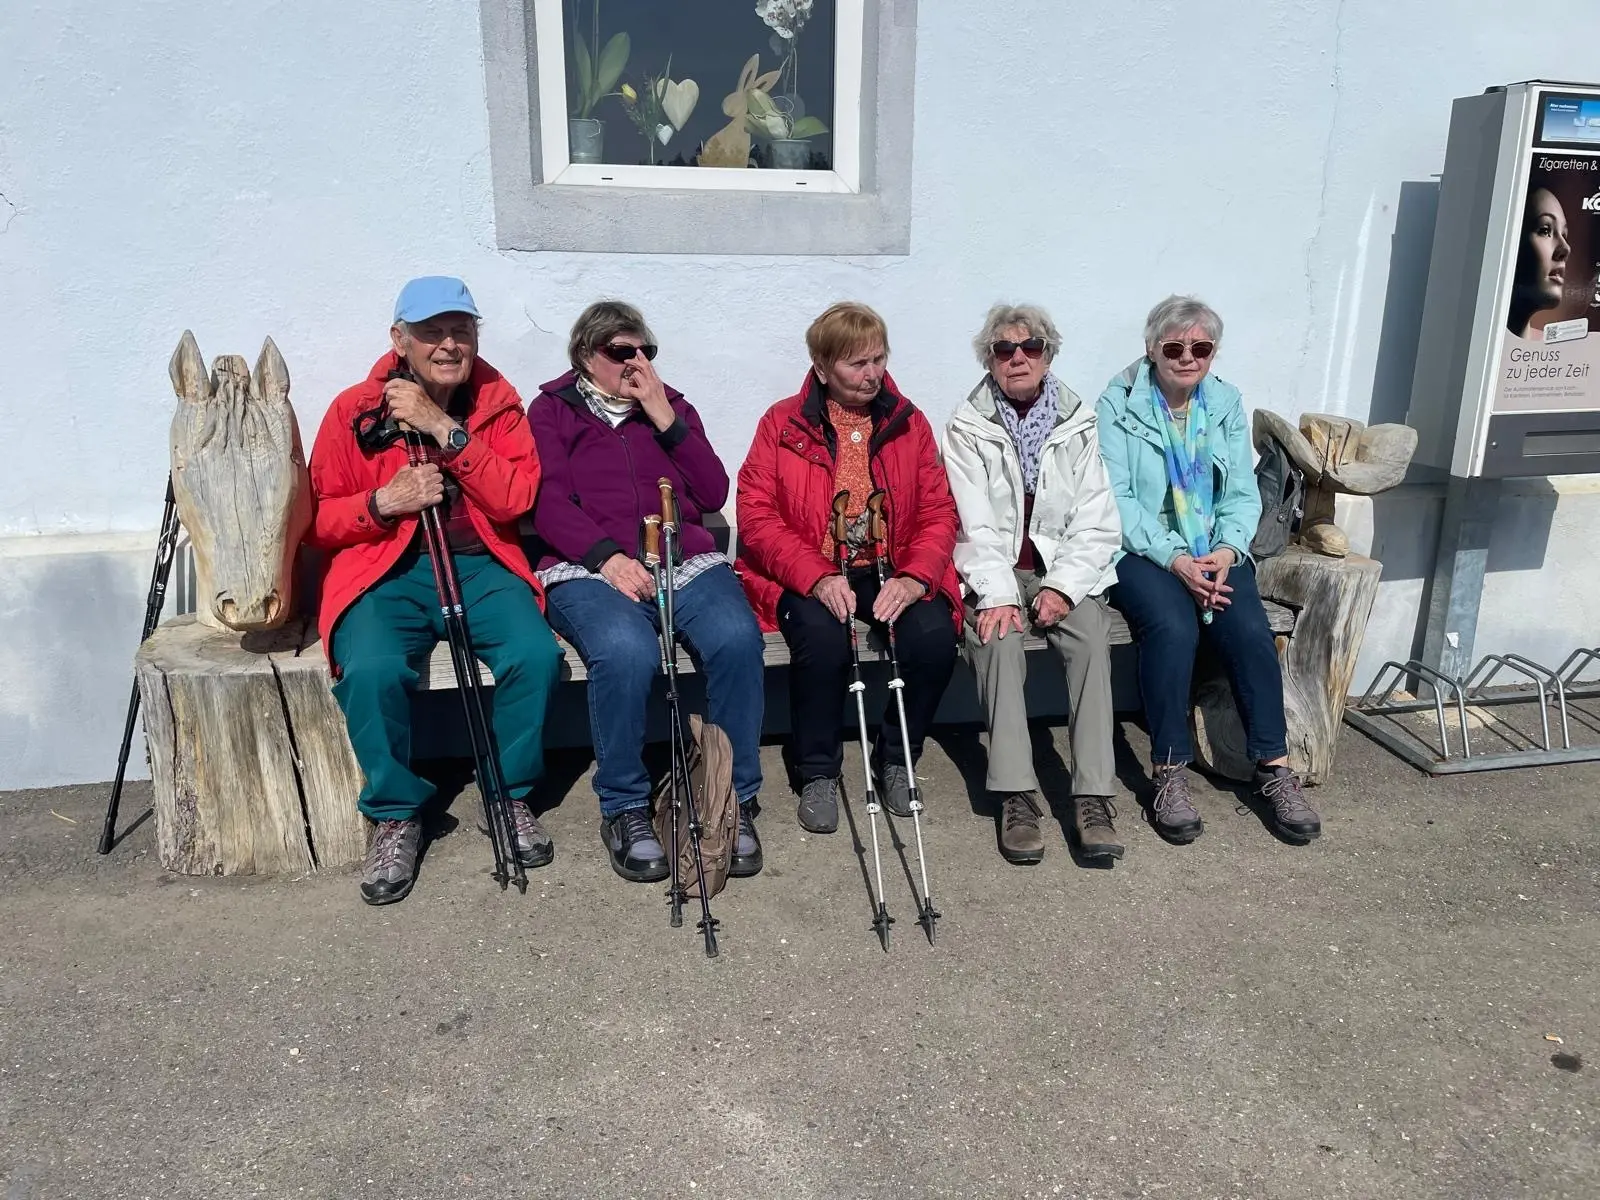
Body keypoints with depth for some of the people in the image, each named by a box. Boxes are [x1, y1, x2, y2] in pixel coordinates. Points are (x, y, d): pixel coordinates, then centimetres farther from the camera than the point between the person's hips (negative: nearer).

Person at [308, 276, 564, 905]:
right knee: (373, 671, -31)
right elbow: (317, 521, 4)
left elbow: (516, 497, -9)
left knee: (535, 653, -27)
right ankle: (395, 817, -4)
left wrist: (447, 430, -17)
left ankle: (511, 794, 0)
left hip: (479, 566, 1)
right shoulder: (355, 409, 1)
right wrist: (383, 502, -15)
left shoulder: (497, 401, 5)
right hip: (384, 572, -1)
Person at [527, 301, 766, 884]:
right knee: (626, 651, -36)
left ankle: (736, 799, -14)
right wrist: (608, 556, -16)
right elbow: (547, 502, 0)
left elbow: (713, 494, 11)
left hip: (687, 562, 3)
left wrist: (665, 419, 2)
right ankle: (624, 808, -14)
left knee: (737, 638, -30)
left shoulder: (671, 404, 23)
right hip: (591, 569, -2)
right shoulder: (551, 410, 16)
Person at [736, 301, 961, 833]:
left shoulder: (908, 422, 9)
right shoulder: (783, 424, 2)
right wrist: (817, 576, -22)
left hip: (893, 573, 2)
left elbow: (939, 512, 4)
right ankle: (817, 771, -8)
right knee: (821, 638, -34)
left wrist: (915, 578, -15)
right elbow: (756, 515, -7)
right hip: (809, 577, -2)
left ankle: (896, 759, 1)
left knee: (935, 637, -26)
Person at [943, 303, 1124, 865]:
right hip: (996, 571, -1)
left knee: (1092, 637, -27)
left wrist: (1062, 587, -15)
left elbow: (1097, 524, 1)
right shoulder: (968, 427, 3)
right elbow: (977, 524, -7)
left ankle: (1093, 796, -27)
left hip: (1067, 570, 2)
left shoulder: (1078, 424, 7)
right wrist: (998, 594, -22)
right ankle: (1016, 795, -29)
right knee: (998, 636, -31)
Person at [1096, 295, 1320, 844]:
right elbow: (1117, 499, -10)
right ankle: (1170, 772, -19)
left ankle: (1274, 767, -10)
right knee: (1173, 626, -31)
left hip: (1214, 551, 4)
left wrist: (1226, 549, -13)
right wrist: (1174, 559, -20)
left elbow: (1241, 494, 7)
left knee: (1249, 629, -22)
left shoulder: (1227, 404, 10)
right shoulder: (1119, 404, -3)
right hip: (1142, 550, -3)